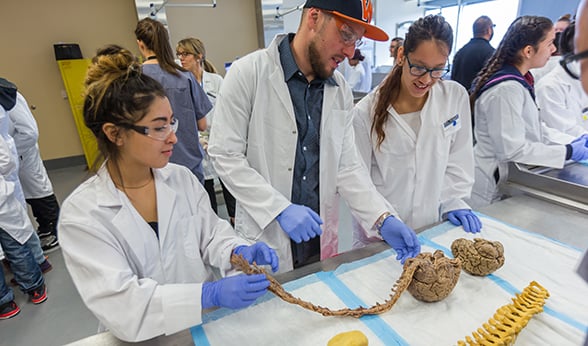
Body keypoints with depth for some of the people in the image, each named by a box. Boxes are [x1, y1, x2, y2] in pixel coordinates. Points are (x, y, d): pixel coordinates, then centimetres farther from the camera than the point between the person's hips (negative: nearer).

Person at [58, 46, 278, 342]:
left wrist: (239, 251, -19)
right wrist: (211, 294, -30)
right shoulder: (81, 213, -14)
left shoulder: (182, 178, -5)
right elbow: (116, 303, -20)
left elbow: (211, 233, 2)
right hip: (143, 337, -3)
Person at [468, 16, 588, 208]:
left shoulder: (520, 81, 7)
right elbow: (512, 149, -24)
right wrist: (568, 152, -15)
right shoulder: (506, 90, -23)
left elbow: (532, 128, 15)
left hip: (510, 177, 9)